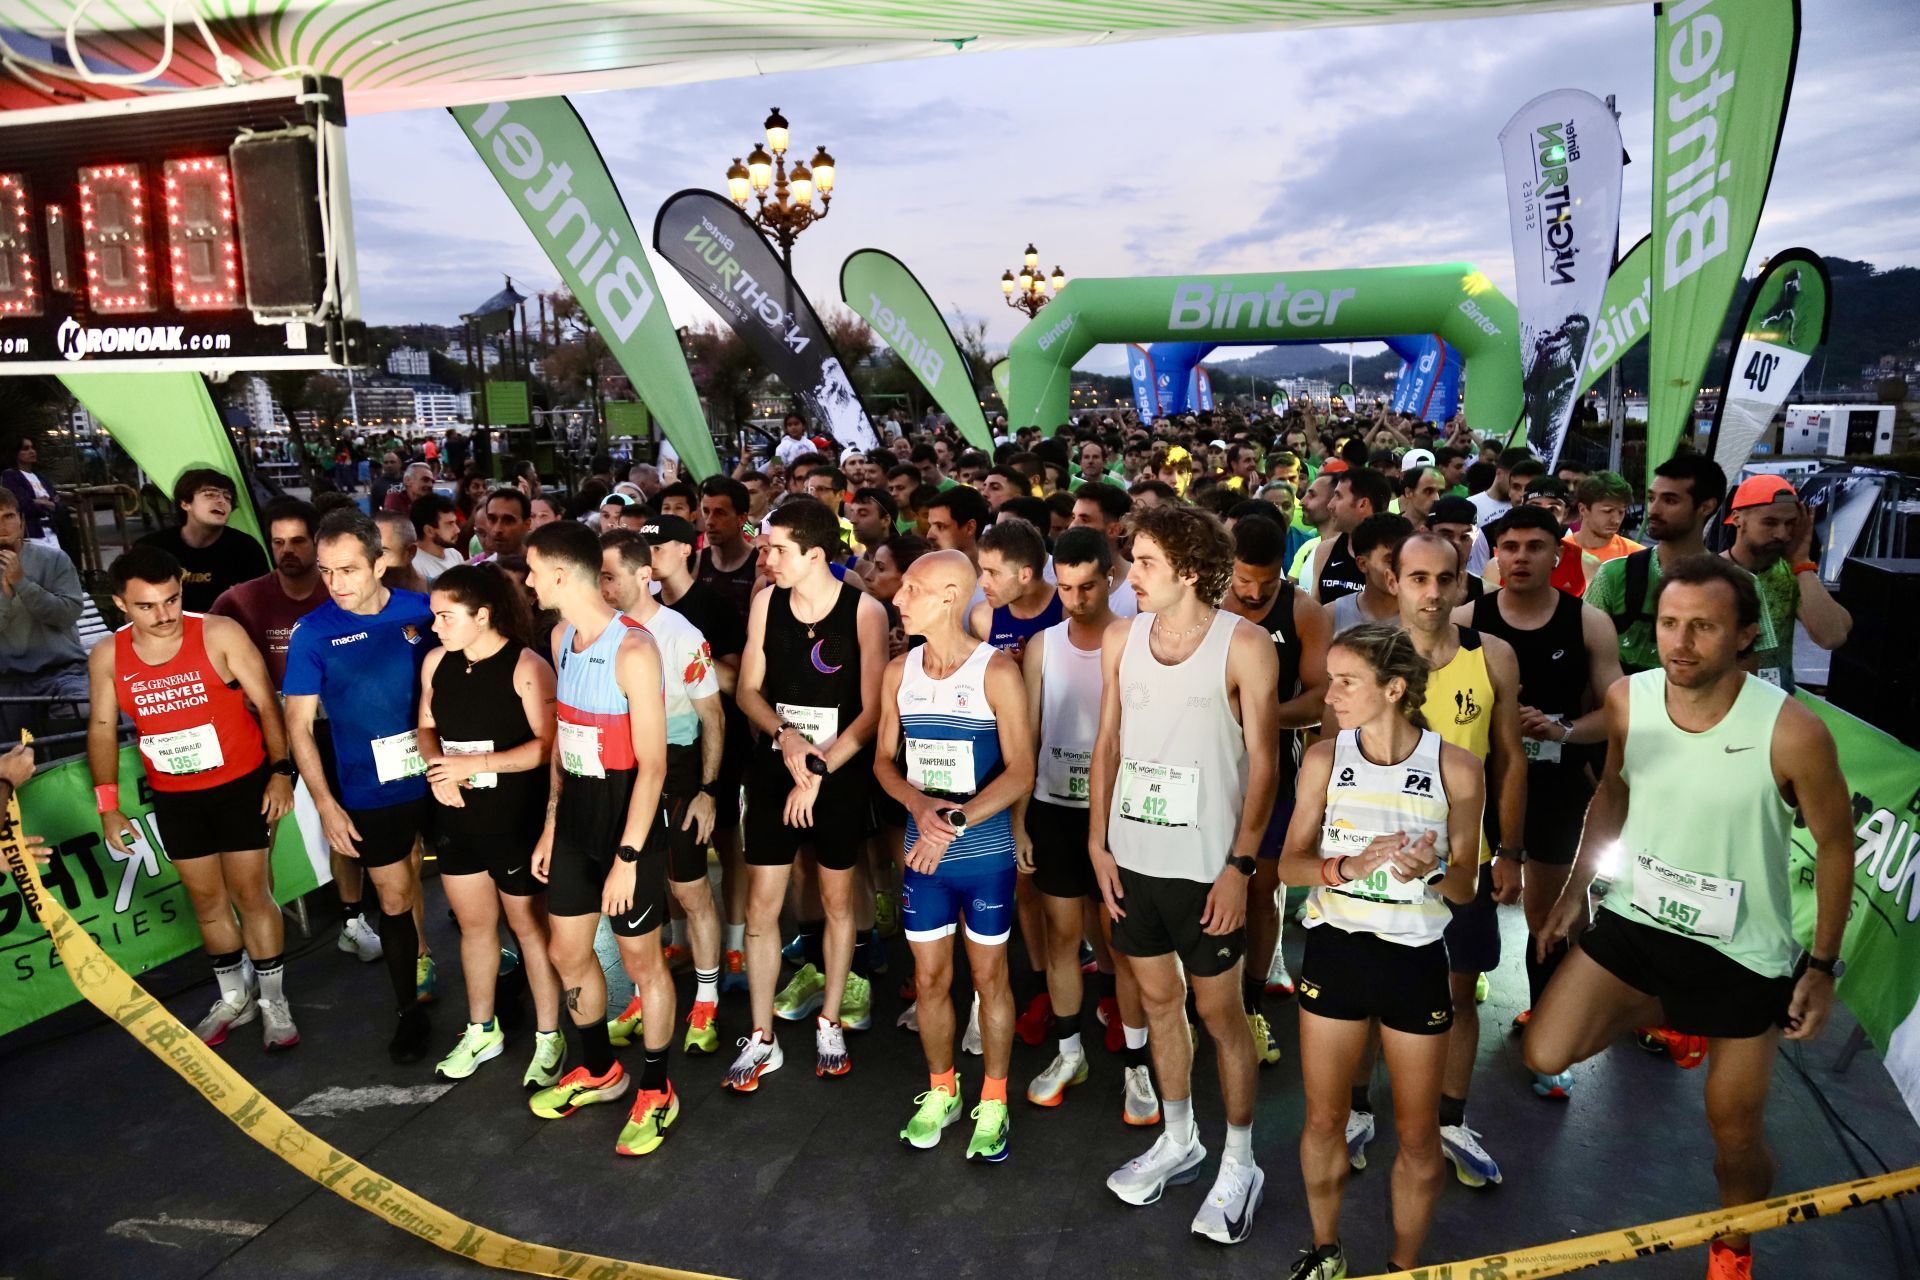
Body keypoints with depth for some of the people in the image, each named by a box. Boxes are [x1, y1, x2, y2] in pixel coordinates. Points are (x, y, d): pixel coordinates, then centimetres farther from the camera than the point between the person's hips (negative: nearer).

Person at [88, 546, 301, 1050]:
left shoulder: (220, 635, -16)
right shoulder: (107, 657, -4)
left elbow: (266, 703, -11)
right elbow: (102, 729, 5)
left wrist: (281, 770, -15)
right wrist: (108, 805, 4)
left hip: (241, 785, -4)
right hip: (174, 797, 4)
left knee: (250, 893, 3)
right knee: (207, 900, 15)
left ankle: (273, 1002, 18)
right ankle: (234, 997, 33)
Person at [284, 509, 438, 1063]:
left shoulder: (422, 611, -7)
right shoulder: (312, 633, -9)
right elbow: (299, 724, -4)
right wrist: (326, 804, -9)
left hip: (437, 780, 1)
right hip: (371, 795, -1)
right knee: (395, 900, 9)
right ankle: (409, 1012, 27)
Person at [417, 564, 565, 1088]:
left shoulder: (526, 666, -18)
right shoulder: (435, 662, 2)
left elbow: (548, 744, -21)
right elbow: (427, 728, 12)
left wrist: (476, 764, -23)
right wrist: (435, 767, -8)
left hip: (516, 821, -6)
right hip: (456, 818, 6)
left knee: (529, 926, 7)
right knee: (473, 924, 19)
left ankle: (549, 1038, 24)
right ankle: (482, 1031, 37)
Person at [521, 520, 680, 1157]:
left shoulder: (632, 650, -21)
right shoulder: (561, 638, 5)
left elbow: (652, 764, -21)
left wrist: (627, 856, -21)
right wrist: (550, 823, 14)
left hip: (627, 815, -8)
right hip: (576, 812, 8)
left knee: (640, 959, 7)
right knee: (567, 952, 18)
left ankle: (656, 1092, 27)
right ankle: (599, 1070, 41)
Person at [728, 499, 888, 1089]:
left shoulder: (865, 611, -12)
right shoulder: (765, 602, -1)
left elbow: (872, 711, -12)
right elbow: (749, 690, 4)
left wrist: (818, 768, -16)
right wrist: (784, 734, -15)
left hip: (842, 772, -2)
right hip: (775, 768, 3)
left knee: (837, 899, 12)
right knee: (761, 905, 3)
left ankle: (829, 1023, 31)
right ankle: (761, 1039, 18)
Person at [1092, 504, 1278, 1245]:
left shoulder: (1244, 645, -11)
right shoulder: (1121, 638, 3)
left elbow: (1262, 762, -9)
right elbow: (1108, 744, 7)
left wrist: (1241, 865, -13)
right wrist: (1099, 843, 4)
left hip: (1206, 865, -4)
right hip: (1132, 857, 5)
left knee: (1219, 1012, 8)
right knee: (1158, 1000, 17)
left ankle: (1239, 1165, 27)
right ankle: (1178, 1141, 37)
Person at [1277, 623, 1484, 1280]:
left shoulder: (1455, 768, -10)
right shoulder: (1324, 758, -6)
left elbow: (1464, 887, -2)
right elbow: (1290, 863, -3)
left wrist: (1432, 871, -24)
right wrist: (1350, 867, -22)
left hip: (1415, 957, -1)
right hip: (1334, 950, 2)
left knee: (1417, 1132, 12)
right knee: (1323, 1118, 14)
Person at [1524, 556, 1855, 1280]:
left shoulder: (1793, 733, -25)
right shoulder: (1628, 700, -12)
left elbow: (1835, 845, -9)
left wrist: (1823, 966, -5)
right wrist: (1576, 890, 8)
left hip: (1743, 950, -3)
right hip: (1637, 920, 3)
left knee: (1734, 1132, 10)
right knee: (1546, 1056, -8)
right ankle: (1666, 1012, 21)